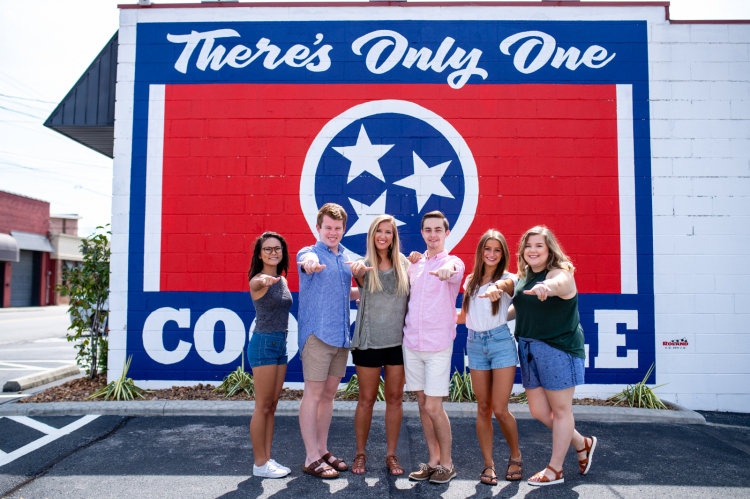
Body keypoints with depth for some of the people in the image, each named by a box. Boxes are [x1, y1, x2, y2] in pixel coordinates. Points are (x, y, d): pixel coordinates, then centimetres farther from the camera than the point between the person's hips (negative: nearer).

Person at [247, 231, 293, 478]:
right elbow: (257, 284, -38)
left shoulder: (282, 280, 12)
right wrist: (264, 280, -60)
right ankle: (259, 463, 11)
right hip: (263, 344, -8)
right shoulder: (258, 280, -12)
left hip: (280, 345, 8)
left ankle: (267, 458, 22)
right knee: (263, 407, 0)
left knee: (272, 406, 12)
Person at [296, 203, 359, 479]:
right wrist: (311, 263, -54)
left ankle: (323, 450, 24)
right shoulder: (309, 253, -4)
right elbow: (308, 261, -31)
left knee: (329, 394, 13)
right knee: (313, 394, -3)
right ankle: (311, 458, 6)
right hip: (316, 334, -6)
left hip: (341, 337, 7)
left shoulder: (347, 258, 16)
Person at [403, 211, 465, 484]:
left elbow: (453, 270, -30)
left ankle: (446, 463, 17)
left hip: (438, 345, -5)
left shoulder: (453, 263, -4)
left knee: (433, 407, -3)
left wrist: (446, 270, -52)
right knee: (422, 404, 11)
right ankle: (433, 461, 26)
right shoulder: (414, 265, 12)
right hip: (412, 343, 5)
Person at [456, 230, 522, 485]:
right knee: (483, 408, 7)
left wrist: (496, 288, -53)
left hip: (501, 342, -4)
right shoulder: (471, 280, 10)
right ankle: (488, 464, 19)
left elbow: (505, 284, -30)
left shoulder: (508, 278, -3)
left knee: (500, 410, -4)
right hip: (476, 344, 4)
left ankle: (516, 455, 23)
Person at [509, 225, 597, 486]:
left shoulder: (561, 272, -12)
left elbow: (556, 284, -38)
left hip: (559, 347, -8)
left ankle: (555, 469, 20)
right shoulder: (523, 276, 11)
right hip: (528, 348, 8)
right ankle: (582, 444, 35)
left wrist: (544, 287, -59)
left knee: (560, 409, 5)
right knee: (538, 410, 12)